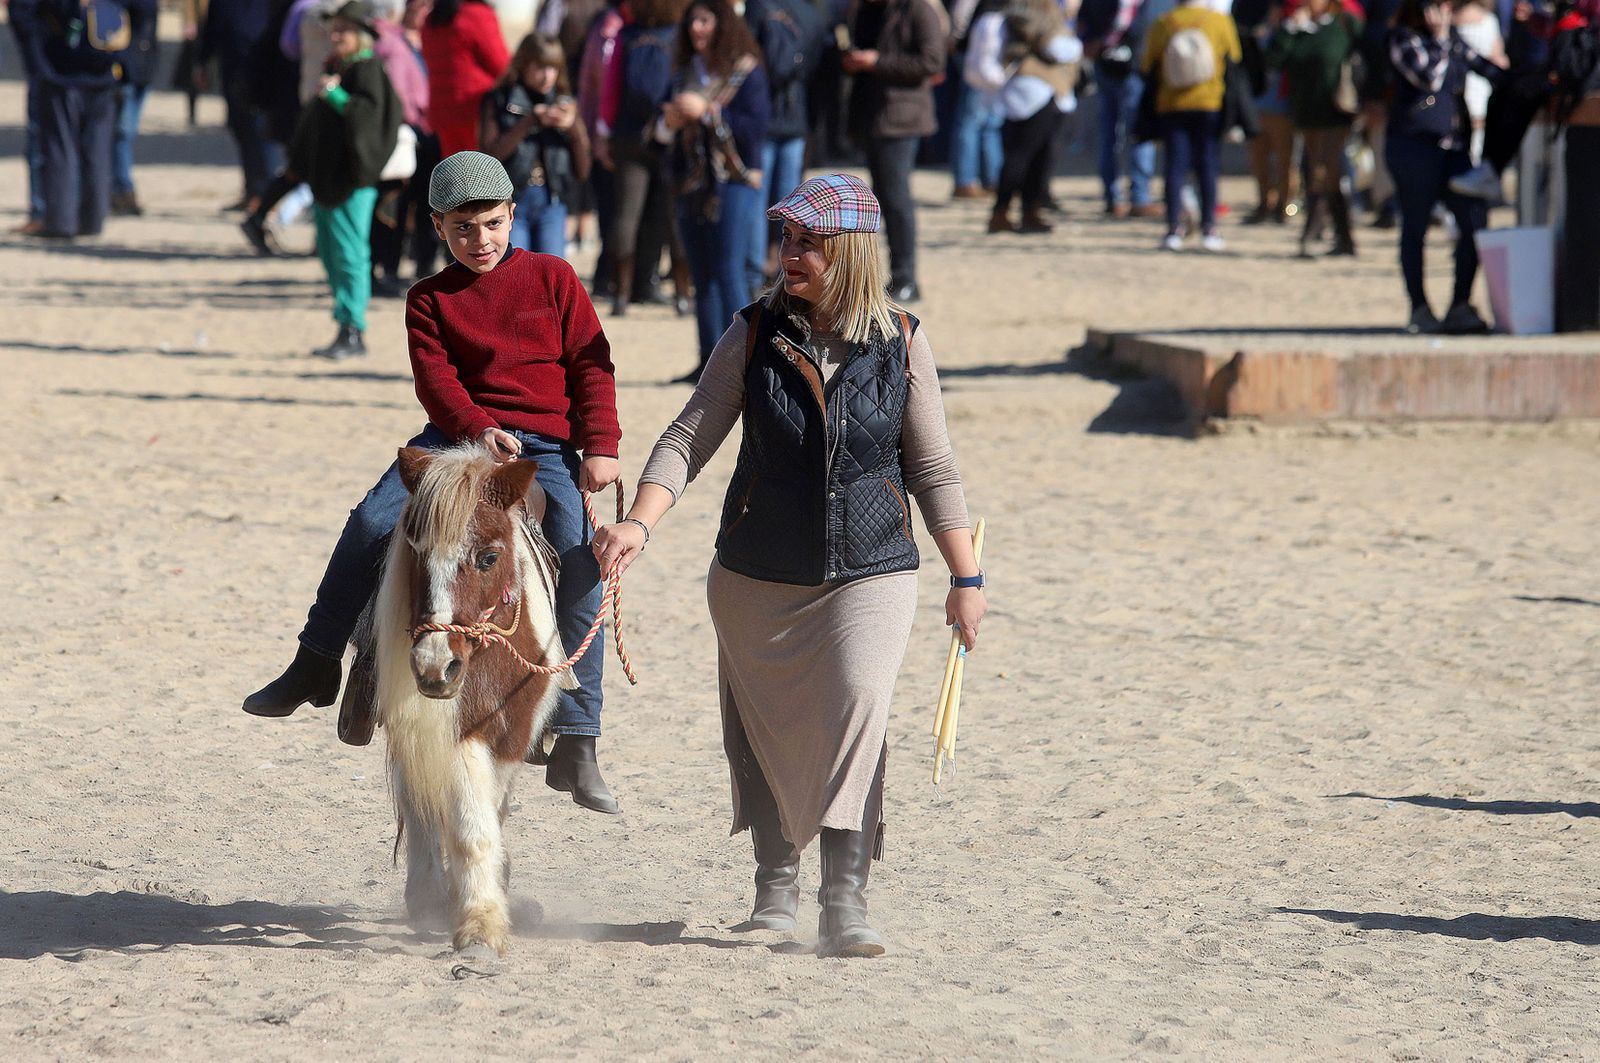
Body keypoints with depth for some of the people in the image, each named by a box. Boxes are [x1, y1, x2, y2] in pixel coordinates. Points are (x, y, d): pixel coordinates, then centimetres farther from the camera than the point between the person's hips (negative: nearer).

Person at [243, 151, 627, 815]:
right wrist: (480, 429, -22)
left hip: (546, 449, -1)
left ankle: (575, 751, -17)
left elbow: (592, 365, 7)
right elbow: (435, 379, -2)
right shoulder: (430, 299, 11)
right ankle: (315, 665, -6)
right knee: (372, 522, -22)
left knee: (581, 576, -20)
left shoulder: (551, 277, 9)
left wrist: (599, 447, -5)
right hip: (457, 435, 1)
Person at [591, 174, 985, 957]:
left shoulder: (902, 345, -2)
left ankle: (844, 901, -20)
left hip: (871, 574, -2)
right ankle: (776, 884, 31)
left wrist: (966, 578, 4)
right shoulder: (755, 335, -3)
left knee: (856, 710, -19)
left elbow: (932, 470, 5)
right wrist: (640, 522, -22)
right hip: (757, 576, 2)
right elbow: (689, 440, -7)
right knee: (763, 731, 10)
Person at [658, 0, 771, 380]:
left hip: (734, 182, -6)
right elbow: (662, 130, 16)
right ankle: (708, 360, 12)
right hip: (691, 185, 6)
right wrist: (669, 123, -7)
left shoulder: (746, 72, -4)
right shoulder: (684, 73, 13)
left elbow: (755, 126, -15)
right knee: (702, 276, 8)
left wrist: (707, 112, -19)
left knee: (729, 273, -13)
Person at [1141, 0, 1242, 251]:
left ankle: (1174, 229, -4)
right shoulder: (1221, 23, -5)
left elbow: (1148, 68, 3)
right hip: (1211, 105, -1)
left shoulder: (1163, 24, -3)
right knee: (1207, 167, 6)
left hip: (1171, 107, 1)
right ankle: (1209, 229, 3)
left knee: (1175, 167, 3)